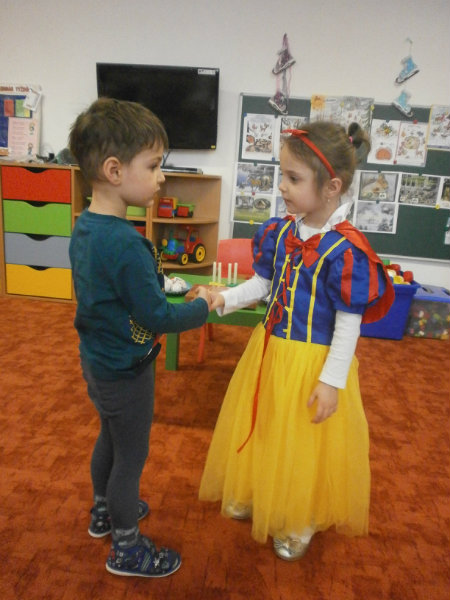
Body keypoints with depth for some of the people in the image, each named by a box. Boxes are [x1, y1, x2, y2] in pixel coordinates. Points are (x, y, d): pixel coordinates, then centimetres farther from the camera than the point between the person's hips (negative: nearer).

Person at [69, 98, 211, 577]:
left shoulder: (83, 226, -2)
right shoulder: (126, 245, -31)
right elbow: (157, 319, -25)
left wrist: (162, 288, 6)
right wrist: (202, 305, -10)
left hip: (97, 361, 9)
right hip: (125, 372, -9)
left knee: (110, 439, 28)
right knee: (131, 457, 12)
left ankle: (104, 512, 53)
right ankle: (126, 548, 35)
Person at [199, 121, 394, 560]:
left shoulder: (344, 250, -22)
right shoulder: (279, 232, -4)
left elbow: (349, 324, -18)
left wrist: (332, 380, -16)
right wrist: (225, 299, -9)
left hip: (314, 361, -6)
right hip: (270, 350, 6)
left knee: (302, 445, 14)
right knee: (261, 430, 23)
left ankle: (299, 523, 41)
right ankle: (254, 495, 51)